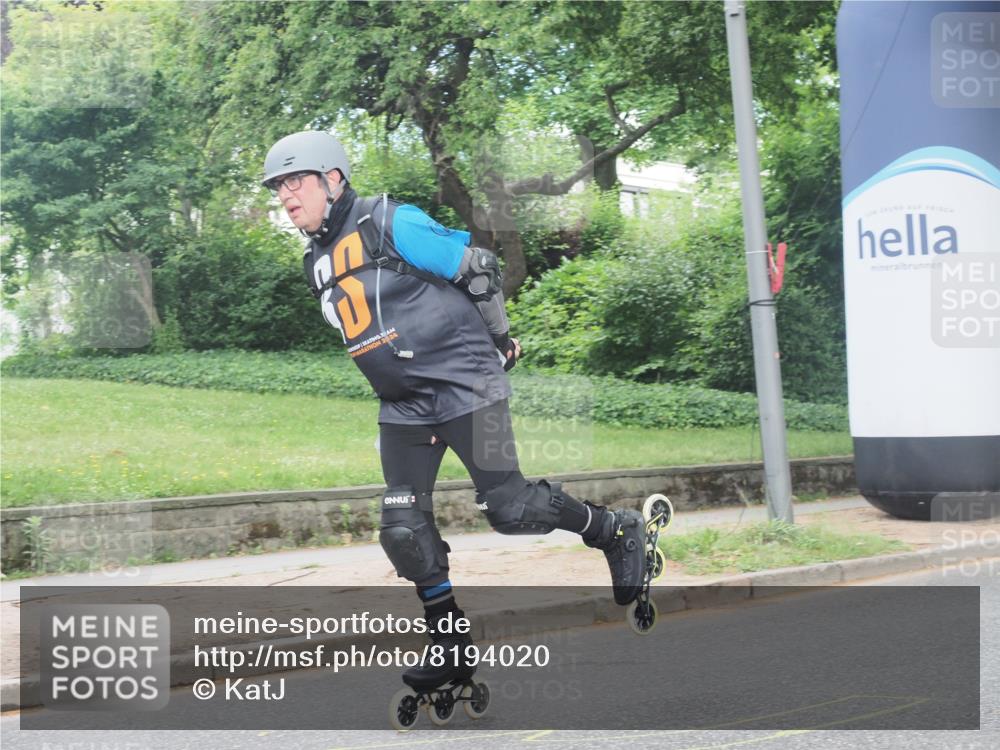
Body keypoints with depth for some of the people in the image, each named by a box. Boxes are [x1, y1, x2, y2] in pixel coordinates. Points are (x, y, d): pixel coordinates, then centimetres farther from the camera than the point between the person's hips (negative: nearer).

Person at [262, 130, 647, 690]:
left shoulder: (391, 224, -12)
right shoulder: (317, 264, 12)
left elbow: (476, 268, -8)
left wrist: (501, 339, 3)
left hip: (466, 385, -7)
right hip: (404, 407, 7)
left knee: (509, 509, -9)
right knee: (404, 527, -2)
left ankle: (619, 532, 15)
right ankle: (453, 648, 11)